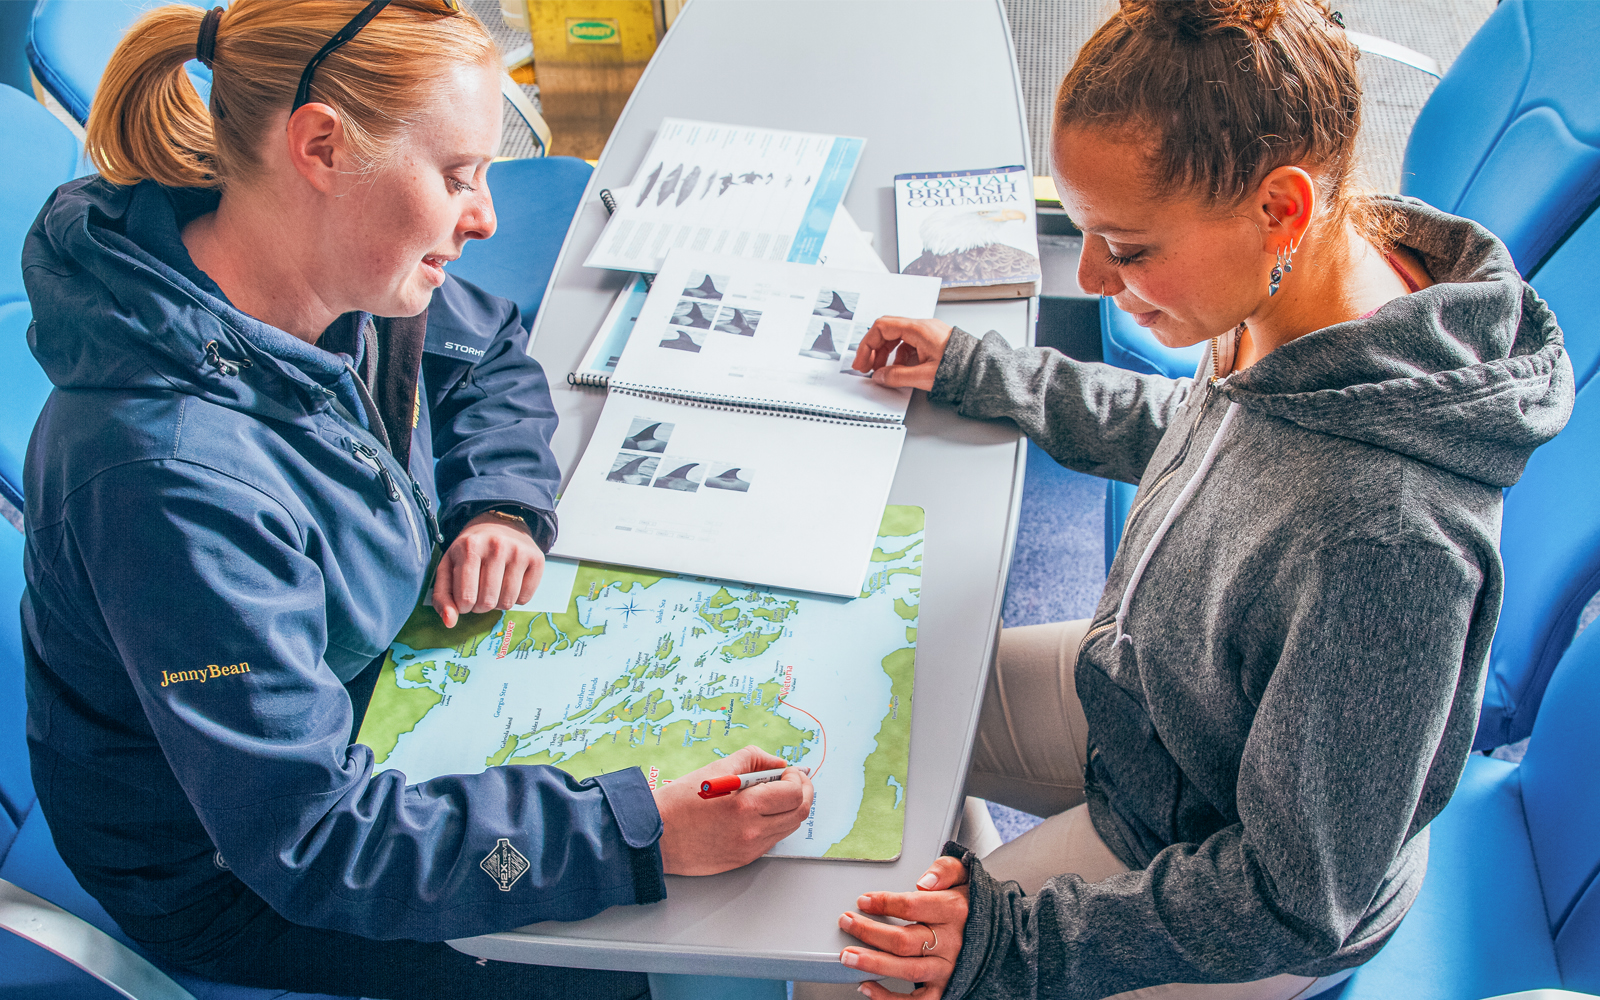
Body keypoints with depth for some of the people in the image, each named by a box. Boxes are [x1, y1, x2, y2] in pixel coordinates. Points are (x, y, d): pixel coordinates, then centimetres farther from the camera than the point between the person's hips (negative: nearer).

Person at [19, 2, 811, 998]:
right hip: (226, 873, -7)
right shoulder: (170, 475, -40)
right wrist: (641, 835, -38)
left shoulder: (341, 277, -15)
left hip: (366, 695, 7)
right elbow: (313, 844, -36)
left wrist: (504, 504, -11)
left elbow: (492, 349, 8)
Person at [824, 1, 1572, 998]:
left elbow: (1300, 899, -28)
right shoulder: (1287, 307, -17)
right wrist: (974, 369, 10)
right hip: (1146, 694, 7)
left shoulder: (1387, 533, -42)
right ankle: (994, 871, 41)